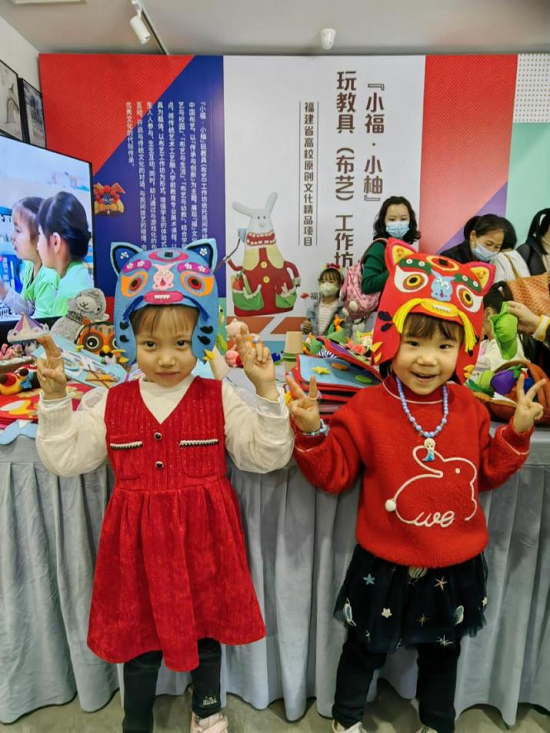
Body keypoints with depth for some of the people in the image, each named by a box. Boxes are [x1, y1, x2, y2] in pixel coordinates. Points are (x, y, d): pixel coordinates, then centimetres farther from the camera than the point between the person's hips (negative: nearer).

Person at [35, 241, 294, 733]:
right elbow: (64, 458, 1)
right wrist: (55, 397, -9)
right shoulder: (114, 404, -2)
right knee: (139, 638, 19)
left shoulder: (219, 398, -9)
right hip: (139, 543, 1)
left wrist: (266, 390, -24)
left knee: (207, 625, 22)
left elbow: (267, 456, -13)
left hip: (203, 539, 0)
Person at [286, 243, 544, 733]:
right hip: (386, 567, -3)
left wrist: (517, 433, -6)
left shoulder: (470, 410, -6)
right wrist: (311, 432, -29)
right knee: (366, 649, 22)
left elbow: (487, 474, 6)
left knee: (442, 651, 29)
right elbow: (332, 473, -13)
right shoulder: (366, 409, -17)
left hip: (454, 567, 3)